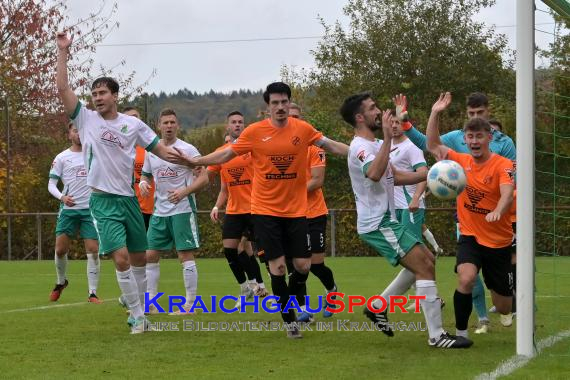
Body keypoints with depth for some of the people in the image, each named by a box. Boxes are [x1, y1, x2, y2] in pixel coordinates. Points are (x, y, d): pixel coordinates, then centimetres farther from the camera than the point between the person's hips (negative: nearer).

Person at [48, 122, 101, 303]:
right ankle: (61, 282, 26)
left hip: (91, 208, 0)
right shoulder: (62, 157, 4)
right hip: (68, 209, 0)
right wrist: (61, 197, -16)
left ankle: (92, 293, -4)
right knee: (60, 249, -1)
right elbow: (51, 184, 2)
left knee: (93, 250, -8)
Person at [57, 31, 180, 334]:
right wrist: (62, 51, -11)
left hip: (129, 199, 3)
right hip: (103, 201, -3)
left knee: (139, 258, 11)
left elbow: (160, 149, 8)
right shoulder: (86, 119, 0)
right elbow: (62, 88, -8)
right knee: (121, 258, -16)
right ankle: (137, 317, -8)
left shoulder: (133, 124, 4)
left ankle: (138, 312, 28)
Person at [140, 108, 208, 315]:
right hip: (159, 211, 6)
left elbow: (203, 178, -9)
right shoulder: (151, 151, 10)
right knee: (150, 255, 5)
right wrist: (143, 183, -4)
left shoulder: (187, 149, -6)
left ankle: (190, 304, -1)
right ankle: (150, 304, 11)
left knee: (185, 255, -6)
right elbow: (146, 175, 20)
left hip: (182, 209, -6)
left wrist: (184, 191, -24)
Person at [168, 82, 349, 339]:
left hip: (296, 210, 2)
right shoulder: (255, 132, -5)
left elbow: (332, 146, 6)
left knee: (303, 265, -1)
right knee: (277, 266, -4)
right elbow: (226, 154, 1)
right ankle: (289, 320, 9)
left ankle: (289, 302, 29)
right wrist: (195, 162, -7)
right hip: (266, 209, -1)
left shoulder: (303, 129, -2)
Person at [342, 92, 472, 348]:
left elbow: (395, 177, 24)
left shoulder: (373, 145, 17)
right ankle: (437, 335, -12)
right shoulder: (360, 147, -17)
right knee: (425, 268, -13)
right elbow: (374, 174, -38)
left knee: (426, 261, 17)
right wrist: (387, 137, -39)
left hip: (386, 220, 11)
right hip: (378, 224, -11)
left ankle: (378, 307, 20)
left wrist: (430, 174, 12)